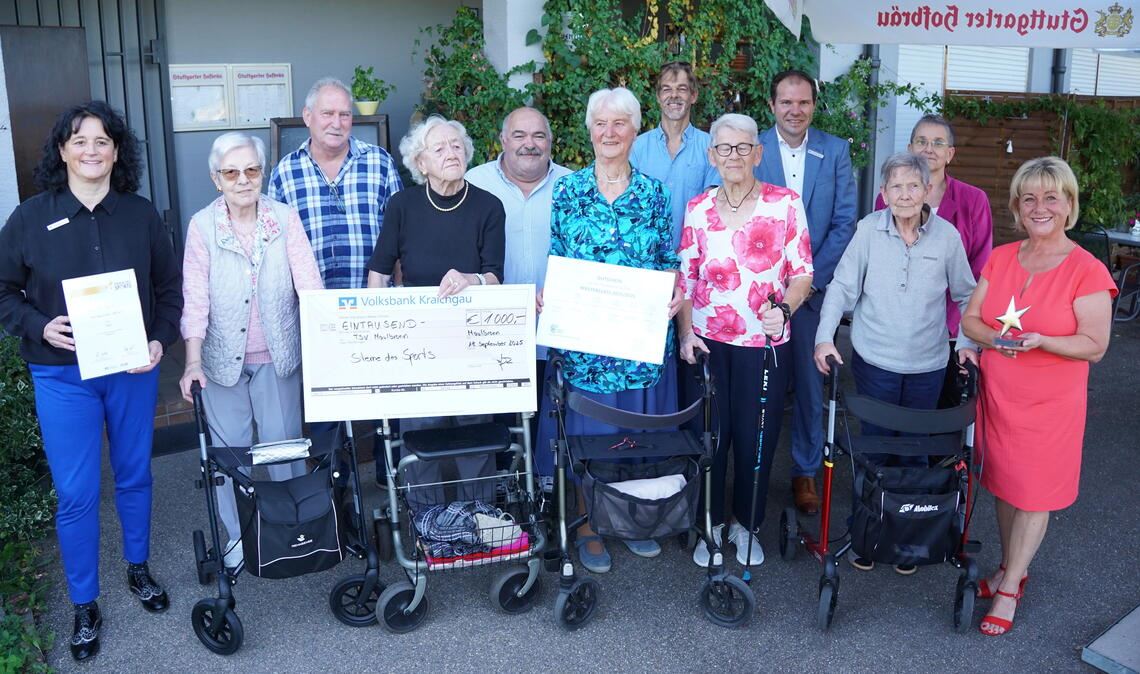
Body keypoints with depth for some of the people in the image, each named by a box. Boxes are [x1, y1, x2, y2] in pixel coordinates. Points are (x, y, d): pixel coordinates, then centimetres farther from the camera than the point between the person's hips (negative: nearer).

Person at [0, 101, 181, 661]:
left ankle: (139, 569, 39)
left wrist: (161, 341, -9)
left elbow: (169, 289, 6)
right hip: (63, 375, -1)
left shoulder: (141, 215, 0)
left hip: (133, 370, 2)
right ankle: (84, 606, 19)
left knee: (134, 476, 16)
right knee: (75, 494, 2)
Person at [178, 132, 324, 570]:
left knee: (284, 445, 9)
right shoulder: (202, 226, -8)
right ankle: (238, 536, 27)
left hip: (278, 355, 0)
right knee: (229, 449, 9)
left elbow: (309, 285, -11)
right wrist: (193, 362, -18)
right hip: (223, 359, 0)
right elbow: (196, 298, -11)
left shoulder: (286, 218, -6)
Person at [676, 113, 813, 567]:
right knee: (709, 435, 6)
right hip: (707, 342, 1)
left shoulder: (785, 204, -3)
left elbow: (803, 273, -3)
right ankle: (711, 525, 25)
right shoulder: (697, 209, 4)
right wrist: (685, 333, -3)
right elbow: (685, 278, 8)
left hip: (764, 342, -1)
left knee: (756, 438, 7)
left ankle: (747, 525, 27)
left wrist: (785, 308, -22)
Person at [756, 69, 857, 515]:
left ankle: (805, 472, 22)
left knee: (809, 383, 7)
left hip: (812, 287, 1)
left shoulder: (836, 151, 2)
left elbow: (845, 222, 0)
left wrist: (811, 278, -9)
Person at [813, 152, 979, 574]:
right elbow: (842, 287, -5)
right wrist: (825, 337, -15)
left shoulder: (946, 235, -5)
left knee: (914, 452, 12)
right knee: (873, 448, 10)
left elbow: (966, 295, 7)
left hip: (927, 365, 1)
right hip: (875, 361, -1)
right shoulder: (869, 230, -8)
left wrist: (968, 343, -1)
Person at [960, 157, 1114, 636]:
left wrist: (1039, 340, -28)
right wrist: (994, 337, -17)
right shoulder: (1000, 259, 2)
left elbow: (1095, 346, -13)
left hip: (1049, 403, -4)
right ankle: (1012, 568, 34)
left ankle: (1008, 589, 19)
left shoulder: (1088, 271, -13)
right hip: (997, 393, 5)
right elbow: (969, 318, 4)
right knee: (1003, 484, 15)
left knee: (1033, 493, 5)